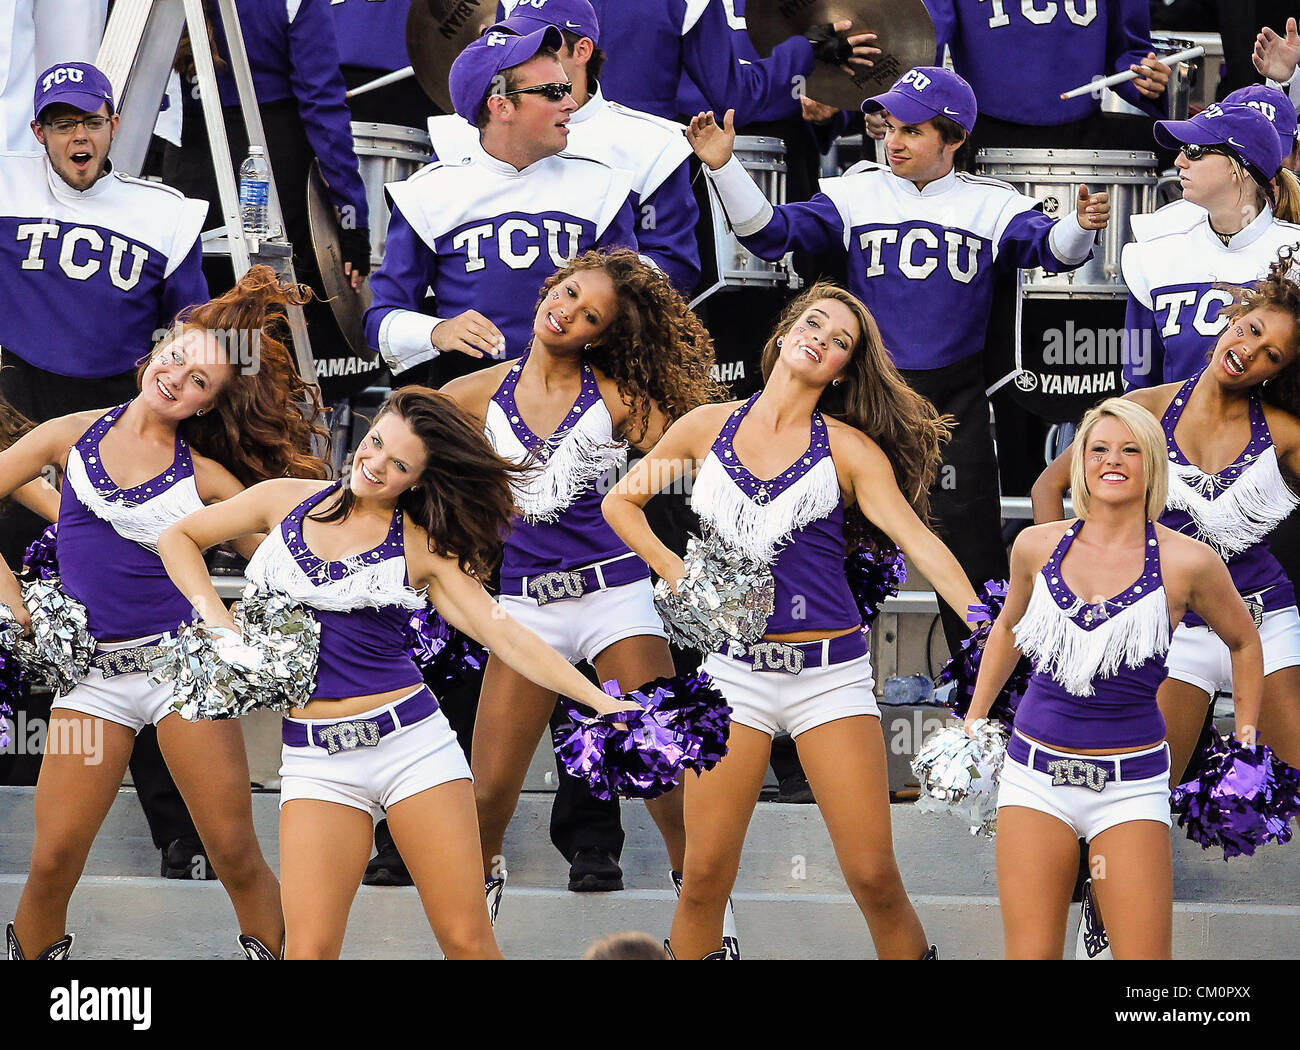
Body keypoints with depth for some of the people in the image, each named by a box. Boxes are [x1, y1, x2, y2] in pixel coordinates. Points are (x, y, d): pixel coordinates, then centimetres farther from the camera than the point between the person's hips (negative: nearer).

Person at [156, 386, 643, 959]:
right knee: (309, 949, -10)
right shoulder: (287, 501, 9)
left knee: (467, 940, -5)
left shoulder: (423, 546, 4)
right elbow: (179, 538, 19)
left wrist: (601, 702, -10)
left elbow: (506, 635, -1)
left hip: (412, 743, -1)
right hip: (315, 757, 1)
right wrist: (216, 618, 3)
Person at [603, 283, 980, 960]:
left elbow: (919, 542, -7)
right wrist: (674, 571, 7)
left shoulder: (848, 448, 4)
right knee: (705, 877, -2)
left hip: (829, 670, -1)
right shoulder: (708, 428, 9)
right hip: (733, 668, 1)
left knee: (874, 877, -8)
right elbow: (620, 502, 21)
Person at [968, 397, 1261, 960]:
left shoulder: (1186, 563, -5)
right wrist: (973, 719, 25)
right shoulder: (1037, 547, 3)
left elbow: (1243, 642, 13)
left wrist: (1246, 742, 13)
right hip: (1036, 777, 2)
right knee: (1030, 954, -1)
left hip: (1130, 783, -2)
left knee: (1144, 961, -8)